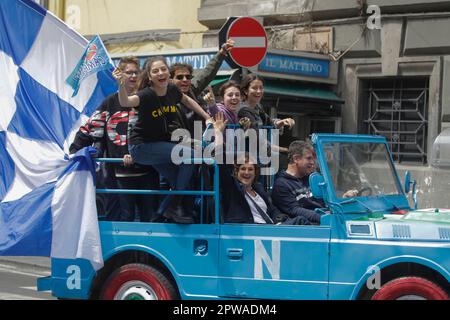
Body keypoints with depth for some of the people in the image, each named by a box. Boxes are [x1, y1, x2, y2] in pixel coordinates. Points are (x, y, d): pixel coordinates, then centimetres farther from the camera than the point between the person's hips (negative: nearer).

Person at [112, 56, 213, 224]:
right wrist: (121, 84, -65)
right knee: (189, 154, -22)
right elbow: (126, 102, -46)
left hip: (162, 144, 7)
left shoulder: (172, 90, -7)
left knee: (181, 183, 7)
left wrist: (207, 117, 12)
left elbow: (187, 100, 16)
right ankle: (175, 207, -9)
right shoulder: (147, 95, -25)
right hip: (142, 146, -7)